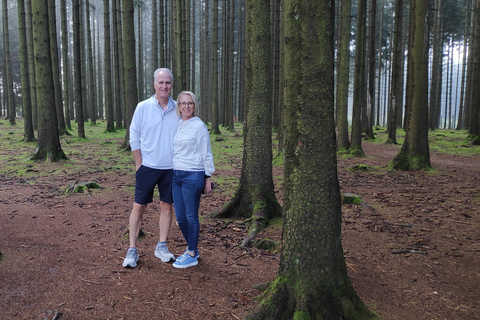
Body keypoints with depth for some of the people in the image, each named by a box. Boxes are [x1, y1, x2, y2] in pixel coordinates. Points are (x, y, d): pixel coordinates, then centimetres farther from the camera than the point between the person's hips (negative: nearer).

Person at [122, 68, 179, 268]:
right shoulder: (143, 107, -2)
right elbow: (134, 137, 1)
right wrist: (139, 164, -3)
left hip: (171, 168, 2)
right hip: (148, 167, -2)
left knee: (166, 206, 8)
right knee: (139, 206, 2)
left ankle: (161, 247, 21)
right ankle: (132, 250, 11)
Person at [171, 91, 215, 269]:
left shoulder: (199, 126, -6)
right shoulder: (176, 125, 12)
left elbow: (206, 154, -5)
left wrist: (208, 178, -6)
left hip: (192, 175, -7)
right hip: (176, 175, 7)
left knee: (191, 216, 2)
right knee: (180, 217, 11)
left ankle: (192, 255, 15)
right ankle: (192, 249, 29)